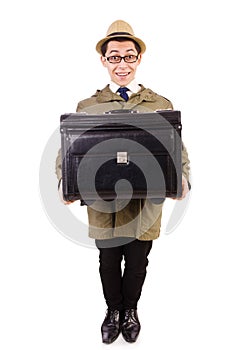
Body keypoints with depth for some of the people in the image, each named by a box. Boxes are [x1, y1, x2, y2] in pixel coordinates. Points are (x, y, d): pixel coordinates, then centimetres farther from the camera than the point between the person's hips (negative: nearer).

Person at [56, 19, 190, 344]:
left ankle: (130, 310, 46)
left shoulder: (162, 105, -1)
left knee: (137, 264, 19)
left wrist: (182, 180, -20)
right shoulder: (87, 106, 0)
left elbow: (178, 152, 0)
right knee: (109, 264, 18)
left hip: (145, 206, 0)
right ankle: (113, 311, 45)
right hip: (102, 206, 0)